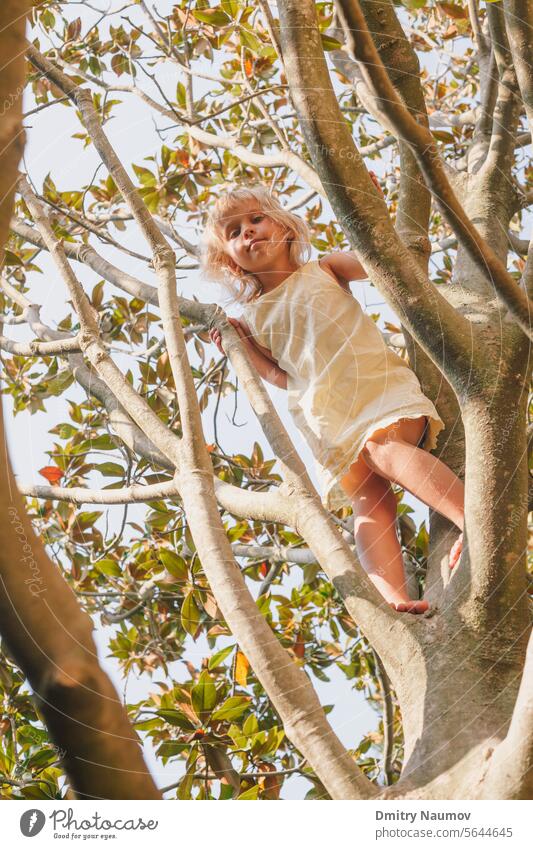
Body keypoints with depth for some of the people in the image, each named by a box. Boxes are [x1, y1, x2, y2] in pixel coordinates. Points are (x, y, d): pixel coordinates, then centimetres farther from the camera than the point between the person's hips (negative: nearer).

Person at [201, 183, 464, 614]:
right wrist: (244, 347, 7)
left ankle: (475, 519, -43)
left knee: (383, 446, -34)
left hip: (379, 383, -2)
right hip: (330, 421, 2)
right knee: (368, 501, -16)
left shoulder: (324, 269, 14)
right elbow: (284, 377, 17)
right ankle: (395, 599, -33)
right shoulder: (255, 316, 18)